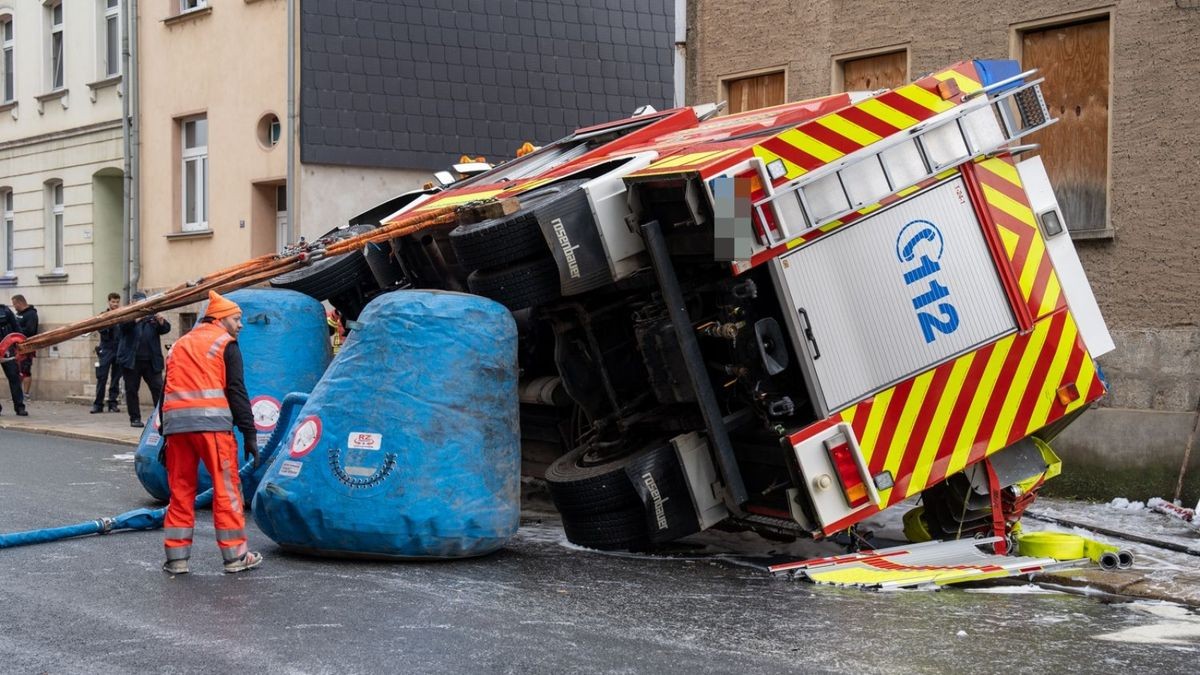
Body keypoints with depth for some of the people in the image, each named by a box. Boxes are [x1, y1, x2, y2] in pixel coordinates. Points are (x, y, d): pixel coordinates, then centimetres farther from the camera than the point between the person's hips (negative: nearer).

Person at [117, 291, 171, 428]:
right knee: (131, 390, 2)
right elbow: (122, 326, -15)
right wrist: (136, 319, -32)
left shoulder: (152, 316, 14)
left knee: (158, 388, -5)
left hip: (151, 361, 2)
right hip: (131, 360, -2)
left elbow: (166, 329, 6)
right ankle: (135, 418, 10)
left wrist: (161, 322, -17)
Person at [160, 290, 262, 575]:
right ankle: (234, 555, 4)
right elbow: (236, 391, -3)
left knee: (180, 490, 10)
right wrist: (249, 434, -3)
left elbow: (167, 391, 21)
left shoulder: (180, 345, 24)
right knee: (226, 489, 1)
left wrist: (165, 436, 23)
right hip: (212, 423, -6)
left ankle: (176, 557, 11)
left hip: (175, 423, 6)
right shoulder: (226, 344, 5)